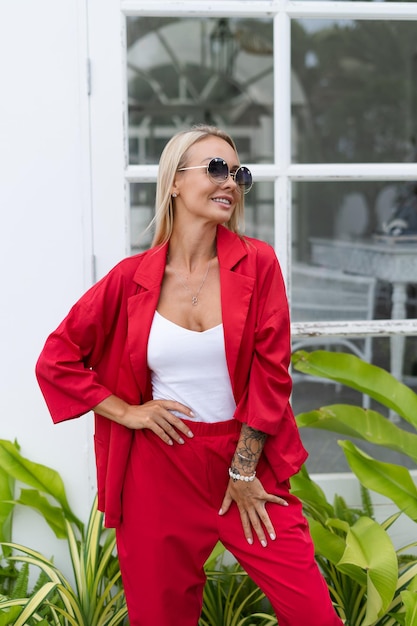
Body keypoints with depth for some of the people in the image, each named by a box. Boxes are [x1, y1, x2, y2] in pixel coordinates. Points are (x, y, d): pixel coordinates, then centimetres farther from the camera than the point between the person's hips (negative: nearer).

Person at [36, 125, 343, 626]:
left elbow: (270, 372, -5)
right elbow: (55, 360, 4)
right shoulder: (132, 278, -3)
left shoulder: (257, 263, -4)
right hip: (159, 467, 1)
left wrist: (243, 472, -5)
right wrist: (128, 411, -3)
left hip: (245, 459, 0)